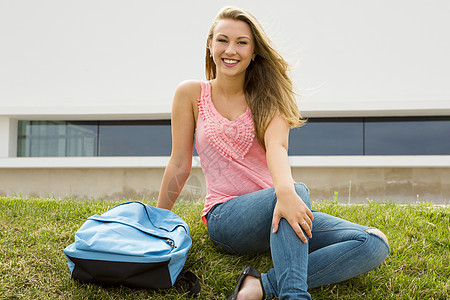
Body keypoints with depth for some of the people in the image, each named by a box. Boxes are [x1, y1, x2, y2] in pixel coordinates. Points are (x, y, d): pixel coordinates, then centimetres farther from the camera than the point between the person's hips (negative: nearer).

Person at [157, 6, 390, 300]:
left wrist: (285, 191, -37)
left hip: (275, 211, 4)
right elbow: (180, 164, 5)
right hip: (225, 217, -3)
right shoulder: (192, 94, 1)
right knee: (298, 189, -36)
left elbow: (277, 146, -17)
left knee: (375, 244, -19)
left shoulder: (268, 96, 4)